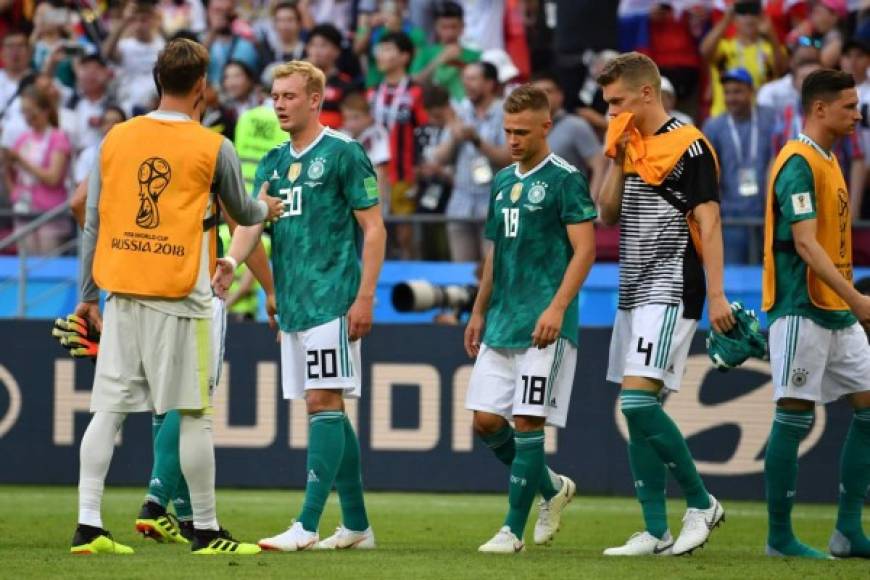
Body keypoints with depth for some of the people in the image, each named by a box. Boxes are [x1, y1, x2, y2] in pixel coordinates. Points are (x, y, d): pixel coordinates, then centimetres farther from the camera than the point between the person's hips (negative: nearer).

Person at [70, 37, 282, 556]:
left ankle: (89, 526, 0)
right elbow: (242, 212, 11)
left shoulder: (116, 139, 5)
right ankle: (206, 530, 9)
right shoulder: (213, 148, -4)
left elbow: (93, 223, 9)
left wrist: (88, 293, 16)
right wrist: (266, 210, 35)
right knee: (194, 414, 3)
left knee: (108, 410, 5)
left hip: (121, 296, 4)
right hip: (180, 298, -4)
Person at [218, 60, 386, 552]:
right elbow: (252, 219, 2)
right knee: (328, 410, 10)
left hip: (332, 301, -8)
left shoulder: (343, 153, -5)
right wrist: (232, 261, -20)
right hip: (292, 304, 8)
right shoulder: (273, 164, 15)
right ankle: (357, 525, 16)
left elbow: (374, 227, -6)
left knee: (324, 403, -11)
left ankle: (307, 526, -16)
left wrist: (365, 298, -13)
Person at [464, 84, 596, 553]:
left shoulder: (564, 179, -7)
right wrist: (479, 313, 19)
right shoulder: (503, 181, 16)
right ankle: (552, 488, 25)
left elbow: (585, 250, -12)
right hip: (502, 322, 8)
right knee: (486, 421, 4)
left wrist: (557, 308, -21)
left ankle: (514, 529, 0)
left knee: (527, 422, -7)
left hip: (543, 325, -8)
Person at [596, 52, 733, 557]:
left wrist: (717, 294, -18)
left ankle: (702, 504, -6)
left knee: (638, 400, -18)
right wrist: (617, 159, 2)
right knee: (638, 414, 5)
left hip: (670, 293, -9)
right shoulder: (632, 145, 14)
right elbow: (608, 214, 15)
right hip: (634, 294, 9)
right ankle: (656, 532, 7)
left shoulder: (687, 146, -10)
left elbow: (709, 222, -13)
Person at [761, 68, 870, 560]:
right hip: (802, 310, -10)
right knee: (794, 417, -5)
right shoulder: (799, 164, -14)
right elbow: (805, 244, -21)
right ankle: (780, 537, 0)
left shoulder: (828, 160, 16)